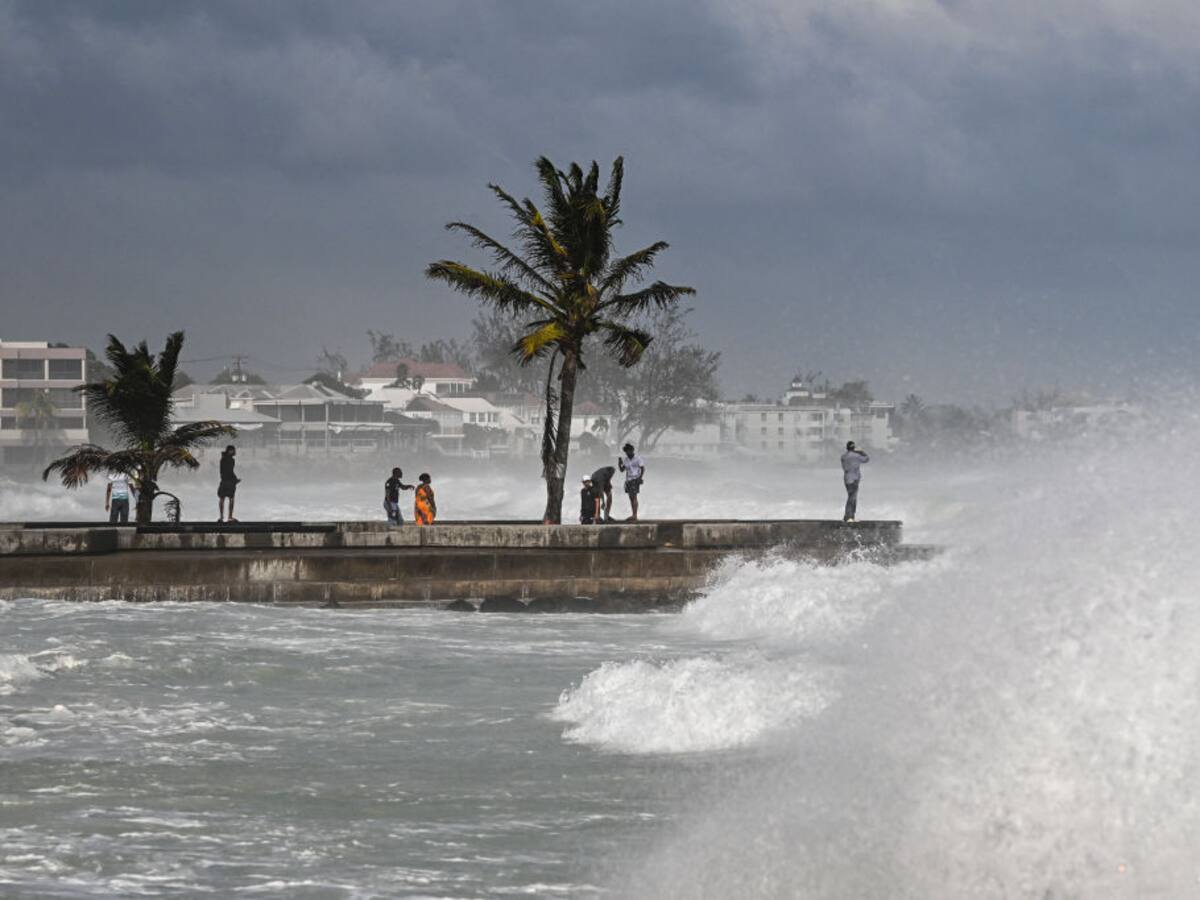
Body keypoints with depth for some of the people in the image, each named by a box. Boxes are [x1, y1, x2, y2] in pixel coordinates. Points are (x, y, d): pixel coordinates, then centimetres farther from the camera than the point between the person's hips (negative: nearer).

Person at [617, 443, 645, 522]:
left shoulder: (637, 458, -6)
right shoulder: (626, 459, 11)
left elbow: (642, 468, -6)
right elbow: (622, 470, 11)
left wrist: (640, 478, -16)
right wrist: (619, 464, -8)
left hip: (635, 479, -7)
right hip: (628, 480, 7)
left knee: (634, 497, -13)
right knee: (631, 498, 7)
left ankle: (635, 516, -15)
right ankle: (634, 516, 12)